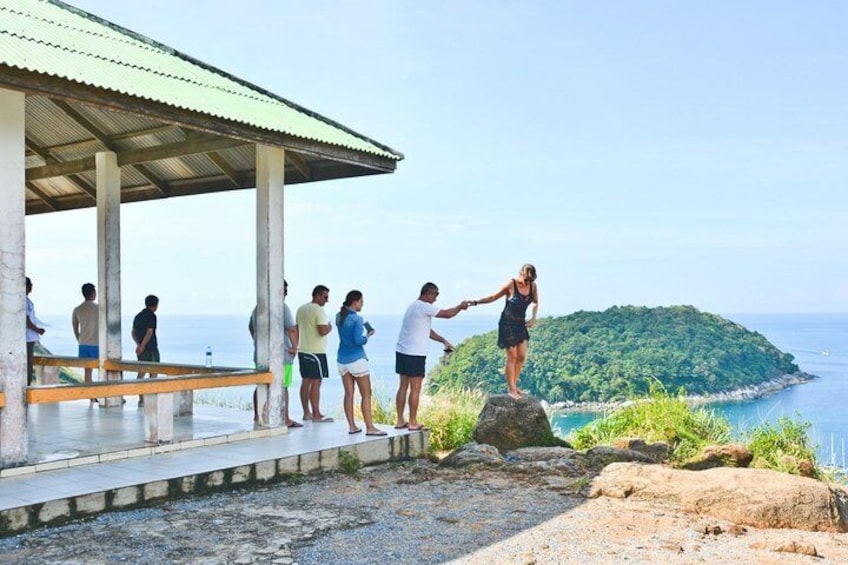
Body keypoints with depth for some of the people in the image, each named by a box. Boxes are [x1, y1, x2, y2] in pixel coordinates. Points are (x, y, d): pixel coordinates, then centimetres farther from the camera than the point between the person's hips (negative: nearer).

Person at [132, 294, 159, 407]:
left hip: (141, 349, 7)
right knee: (153, 373, 1)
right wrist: (142, 346, -17)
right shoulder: (151, 315, -11)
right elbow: (149, 332, -19)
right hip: (151, 348, -7)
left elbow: (133, 332, 12)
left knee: (141, 372, 8)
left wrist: (139, 344, 3)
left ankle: (141, 399, 7)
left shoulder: (138, 316, 14)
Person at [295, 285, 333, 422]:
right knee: (316, 383, -6)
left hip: (302, 350, 9)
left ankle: (306, 413, 17)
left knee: (306, 381, 12)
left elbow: (296, 330, 18)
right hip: (316, 352, -9)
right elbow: (322, 331, -22)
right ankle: (316, 415, -4)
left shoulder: (301, 309, 14)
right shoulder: (318, 310, -14)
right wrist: (329, 328, -4)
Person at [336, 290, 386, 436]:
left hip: (342, 360, 7)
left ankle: (352, 426, 11)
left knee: (349, 394, 9)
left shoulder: (339, 317, 6)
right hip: (356, 359, -7)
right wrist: (367, 336, -4)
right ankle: (370, 428, -2)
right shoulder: (357, 319, -15)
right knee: (366, 395, -1)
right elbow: (358, 340, -21)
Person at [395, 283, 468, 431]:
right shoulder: (424, 307, -13)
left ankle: (400, 421, 16)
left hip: (402, 351, 9)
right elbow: (447, 314, -11)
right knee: (415, 389, -1)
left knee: (403, 386, 12)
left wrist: (444, 341, 19)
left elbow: (427, 330, 22)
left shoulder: (414, 306, 18)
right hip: (414, 354, -9)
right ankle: (413, 423, 5)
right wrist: (460, 306, 7)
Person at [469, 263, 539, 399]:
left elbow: (536, 303, 16)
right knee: (512, 357, -4)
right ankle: (511, 389, 5)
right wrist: (475, 302, -13)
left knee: (522, 356, 4)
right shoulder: (510, 285, -15)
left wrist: (533, 317, 1)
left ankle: (514, 385, 18)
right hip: (508, 324, -5)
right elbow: (493, 297, -5)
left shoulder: (533, 286, -1)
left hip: (521, 324, 6)